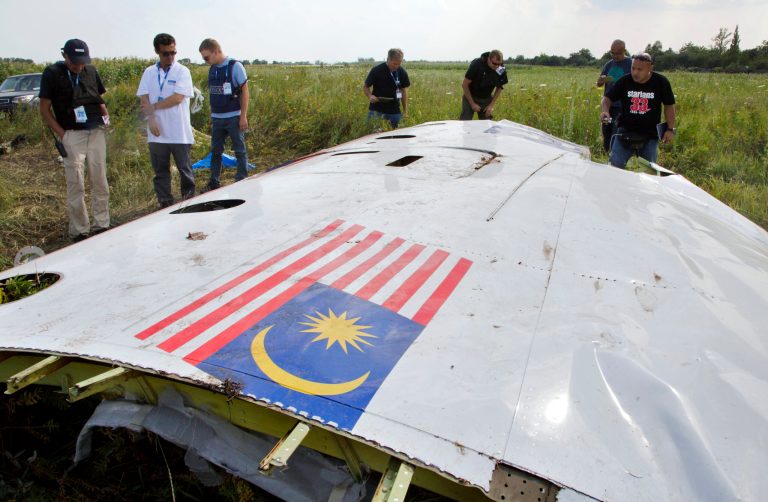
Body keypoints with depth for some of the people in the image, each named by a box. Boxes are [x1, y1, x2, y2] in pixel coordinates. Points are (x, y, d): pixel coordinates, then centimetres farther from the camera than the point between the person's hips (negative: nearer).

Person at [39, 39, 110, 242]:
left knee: (100, 181, 6)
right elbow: (45, 109, -1)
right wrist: (61, 134, -10)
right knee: (76, 185, -2)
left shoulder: (91, 71, 12)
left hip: (96, 132, 4)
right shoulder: (52, 74, -1)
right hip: (72, 134, -4)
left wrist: (105, 116, 2)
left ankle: (101, 225, 16)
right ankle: (79, 231, 6)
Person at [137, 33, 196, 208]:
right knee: (160, 170, 8)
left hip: (179, 132, -3)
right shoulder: (149, 73, 8)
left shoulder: (182, 71, -2)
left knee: (185, 168, 6)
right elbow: (144, 99, 3)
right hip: (157, 132, 3)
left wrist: (153, 107, -6)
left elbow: (177, 98, -12)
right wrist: (150, 119, -13)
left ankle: (189, 199, 21)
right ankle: (165, 203, 17)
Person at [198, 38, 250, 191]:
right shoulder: (212, 69, 9)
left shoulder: (235, 66, -7)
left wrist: (243, 116, -12)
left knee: (240, 150, 3)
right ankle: (214, 182, 20)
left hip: (234, 117, -6)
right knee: (215, 151, 11)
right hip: (217, 118, 6)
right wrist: (211, 116, 14)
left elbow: (244, 91, -8)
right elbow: (213, 95, 15)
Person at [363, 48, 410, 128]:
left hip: (394, 112, 3)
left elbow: (404, 90, 11)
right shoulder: (376, 70, -9)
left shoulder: (402, 72, 0)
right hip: (376, 110, -3)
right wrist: (370, 96, -22)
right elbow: (365, 87, 0)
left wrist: (405, 110, 8)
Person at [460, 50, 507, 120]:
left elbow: (499, 88, 3)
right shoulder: (477, 64, -24)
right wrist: (472, 104, -17)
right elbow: (464, 85, -17)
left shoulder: (501, 70, -15)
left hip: (486, 99, 3)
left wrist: (491, 105, -7)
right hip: (470, 97, -3)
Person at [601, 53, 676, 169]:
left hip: (650, 133, 0)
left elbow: (669, 105, 2)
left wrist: (670, 129, -1)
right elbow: (608, 98, 1)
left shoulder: (661, 82, -6)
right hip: (625, 130, 1)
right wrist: (605, 111, -22)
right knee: (615, 165, -6)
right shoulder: (624, 81, -4)